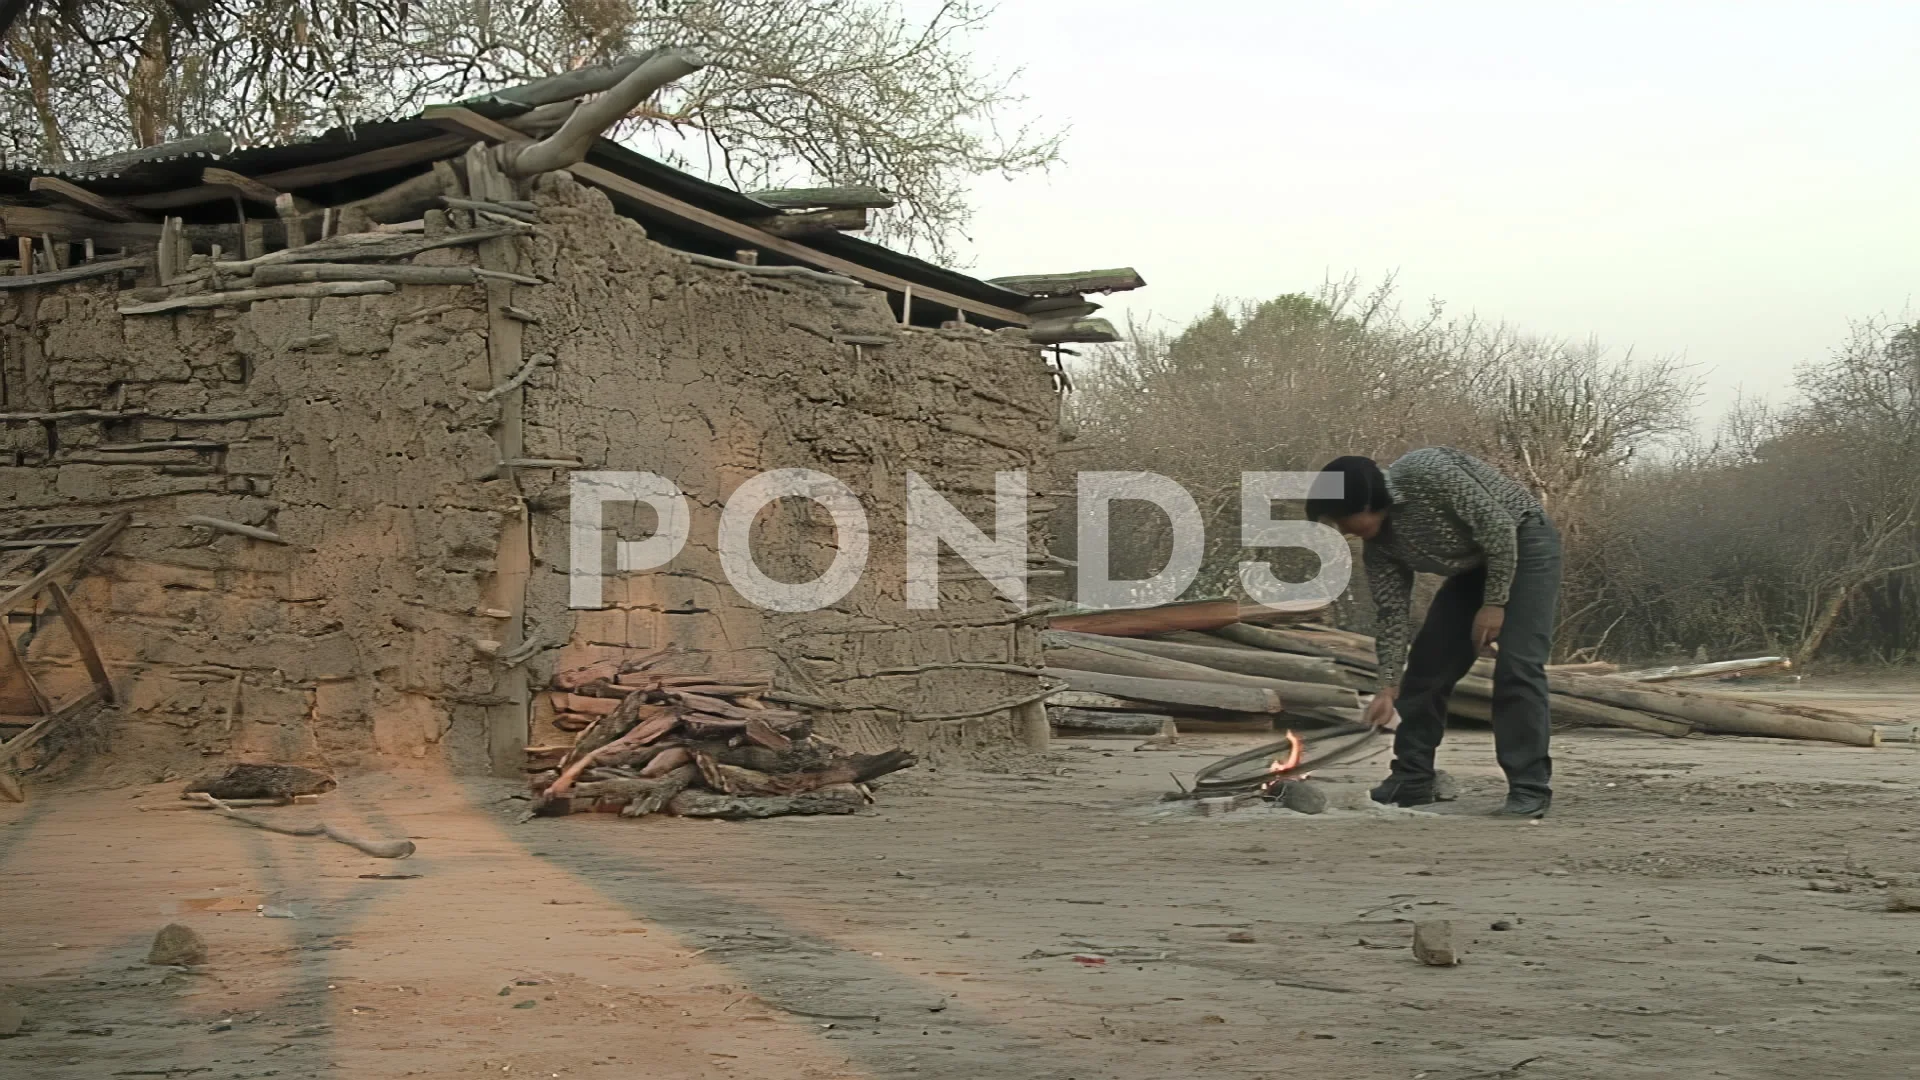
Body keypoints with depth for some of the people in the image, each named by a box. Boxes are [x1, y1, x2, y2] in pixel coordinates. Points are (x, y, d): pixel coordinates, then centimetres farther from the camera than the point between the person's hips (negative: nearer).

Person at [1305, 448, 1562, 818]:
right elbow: (1393, 614, -4)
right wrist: (1388, 688, -10)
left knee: (1516, 665, -18)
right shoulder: (1378, 544, -7)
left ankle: (1530, 789, -12)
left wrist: (1494, 603, -23)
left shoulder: (1426, 472, -30)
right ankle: (1411, 781, 11)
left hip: (1523, 544, -8)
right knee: (1427, 664, 2)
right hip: (1475, 565, 8)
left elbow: (1497, 525, -28)